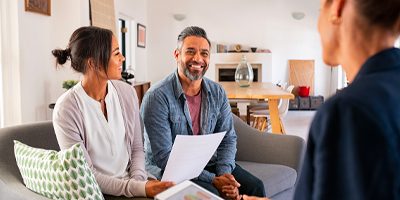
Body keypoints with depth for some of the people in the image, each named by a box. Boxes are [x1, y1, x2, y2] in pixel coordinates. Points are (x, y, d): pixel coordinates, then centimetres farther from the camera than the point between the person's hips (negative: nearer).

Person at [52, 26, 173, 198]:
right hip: (97, 193, -4)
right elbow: (86, 175, -12)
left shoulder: (127, 92, -1)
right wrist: (137, 188, -20)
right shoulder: (66, 109, -14)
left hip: (132, 182, 4)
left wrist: (139, 180, -10)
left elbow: (137, 147, 7)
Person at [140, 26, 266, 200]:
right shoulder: (157, 97, -18)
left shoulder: (217, 93, 1)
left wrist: (225, 173, -16)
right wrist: (213, 180, -24)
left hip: (208, 162, 5)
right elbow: (163, 156, -20)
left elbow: (228, 138, 4)